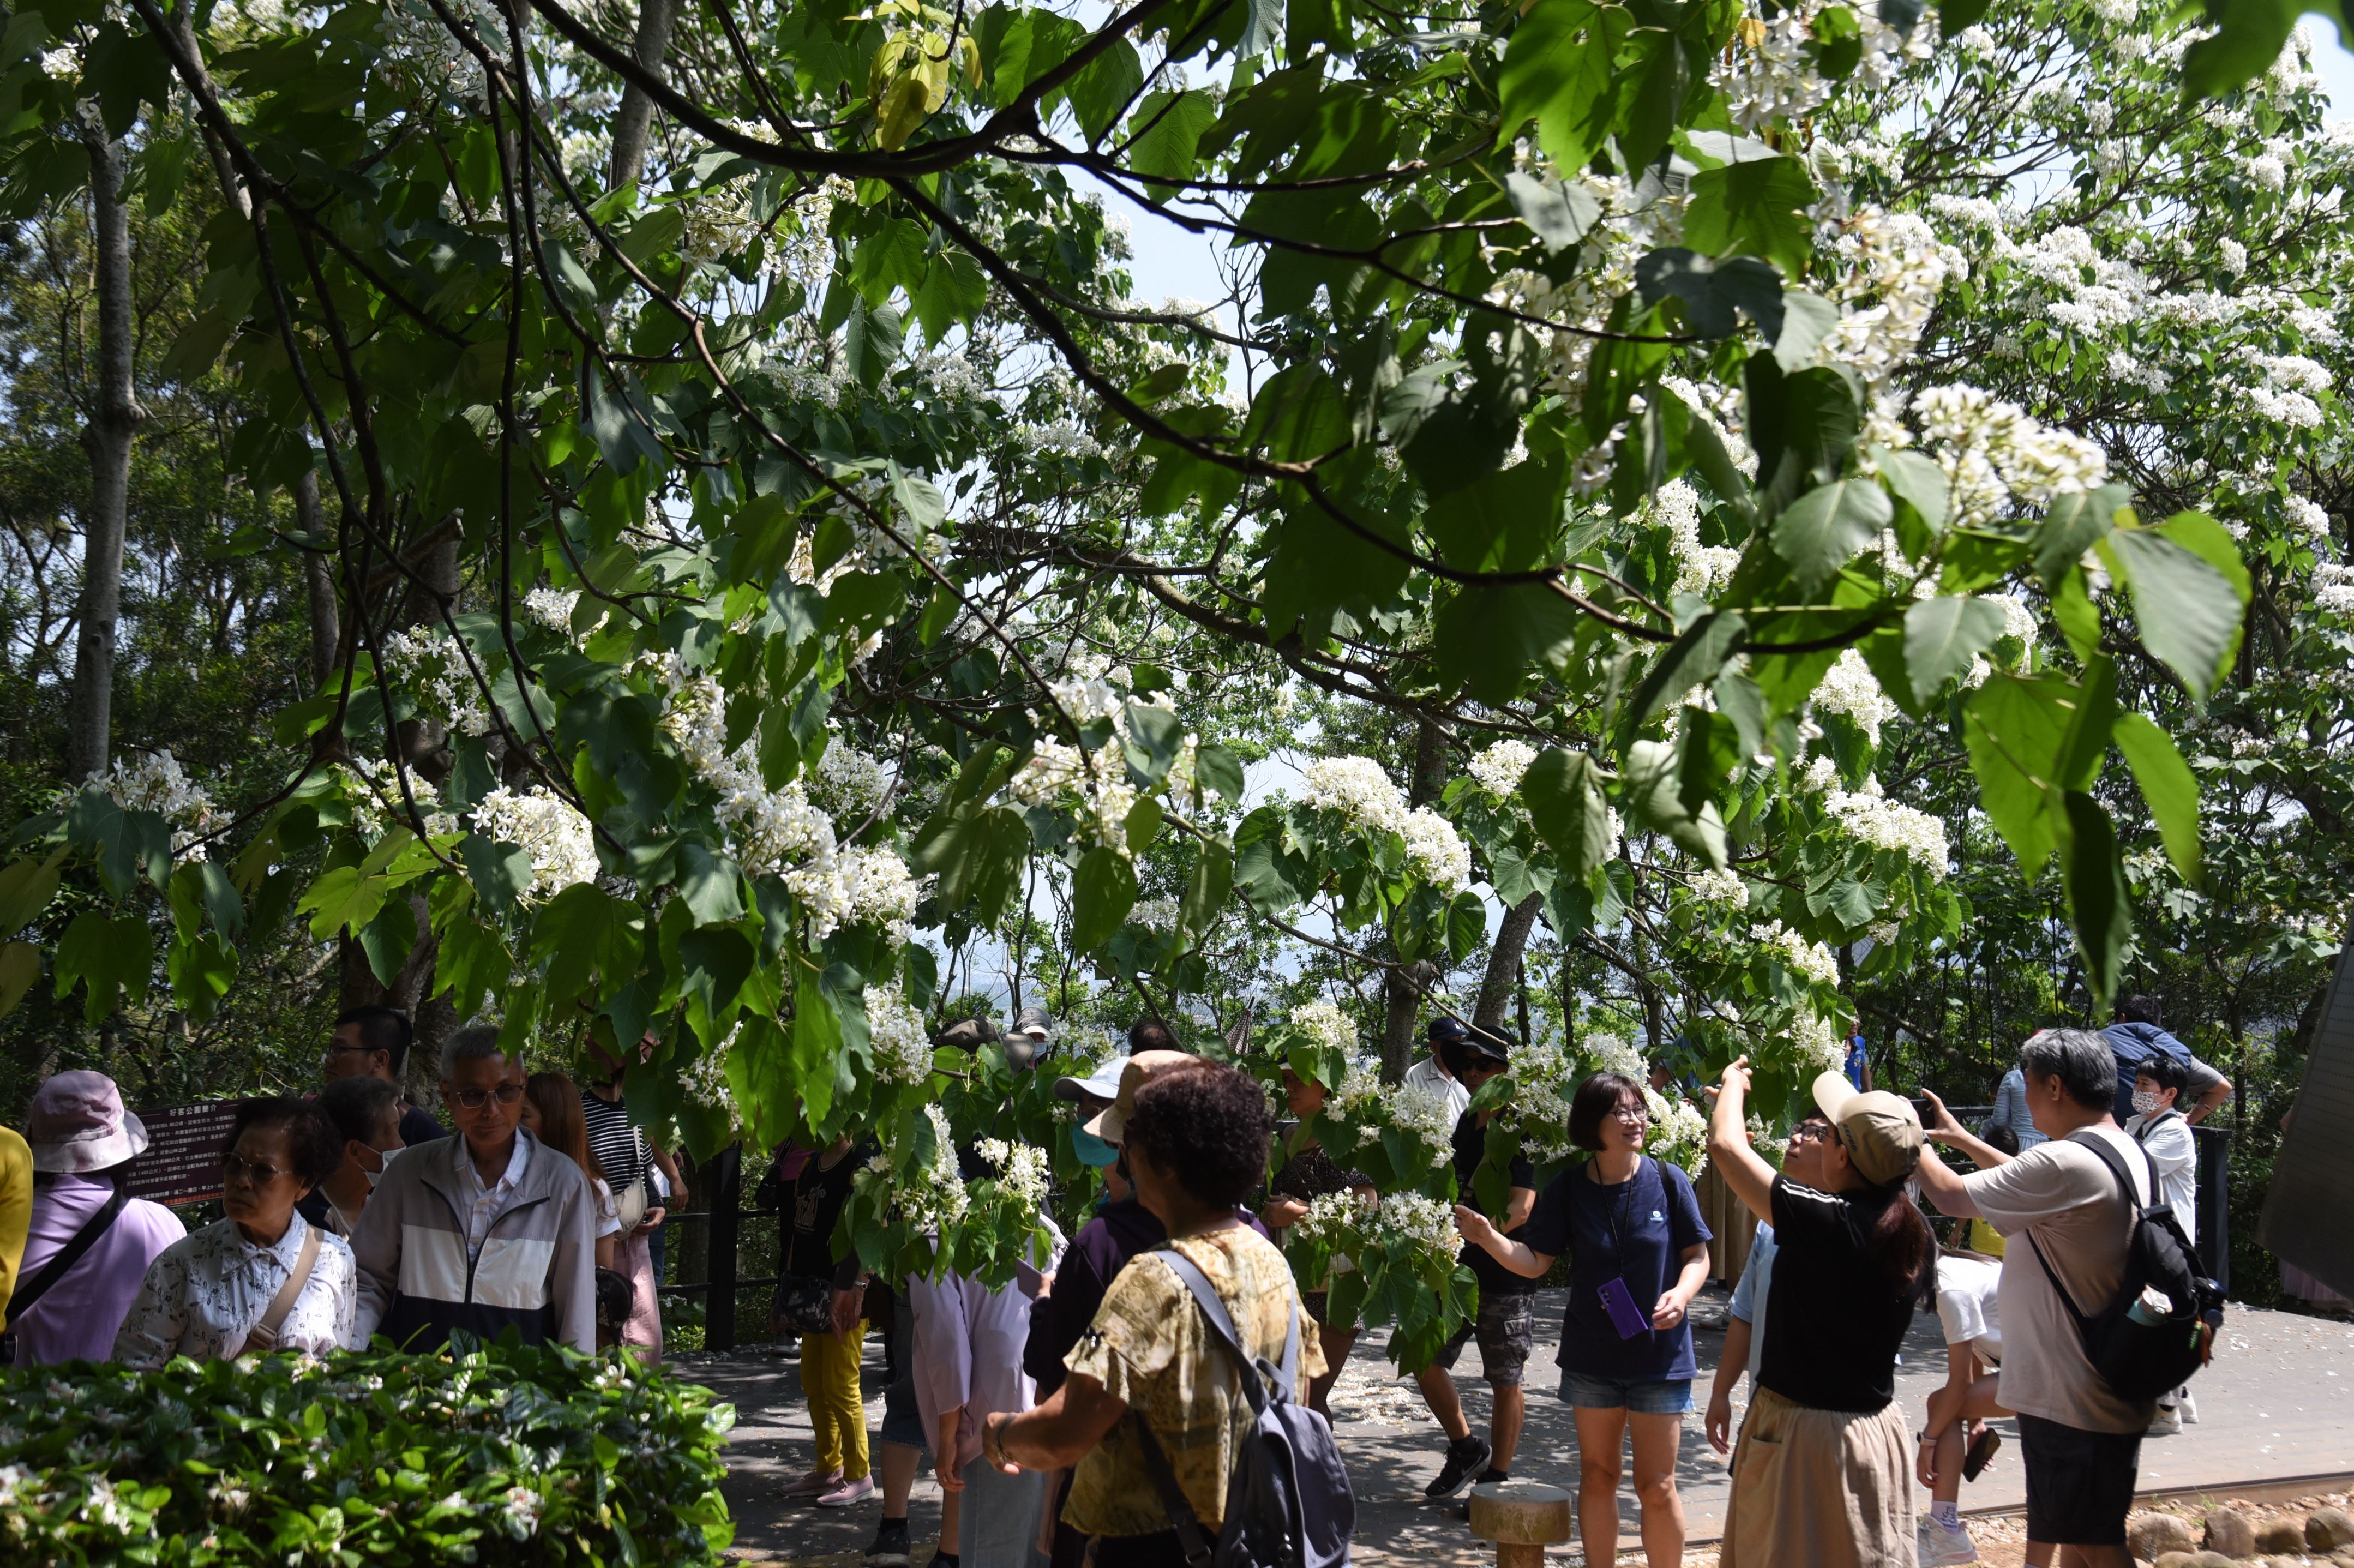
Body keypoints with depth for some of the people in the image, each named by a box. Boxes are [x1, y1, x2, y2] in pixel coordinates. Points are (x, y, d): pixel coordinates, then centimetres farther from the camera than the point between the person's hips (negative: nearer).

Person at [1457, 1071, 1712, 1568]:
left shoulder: (1668, 1181, -8)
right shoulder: (1568, 1189, -4)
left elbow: (1697, 1255, 0)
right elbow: (1535, 1262, -4)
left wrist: (1681, 1293, -20)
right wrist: (1489, 1238, -21)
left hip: (1660, 1354, -2)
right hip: (1593, 1356, 2)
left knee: (1657, 1486, 1)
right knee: (1597, 1476, 13)